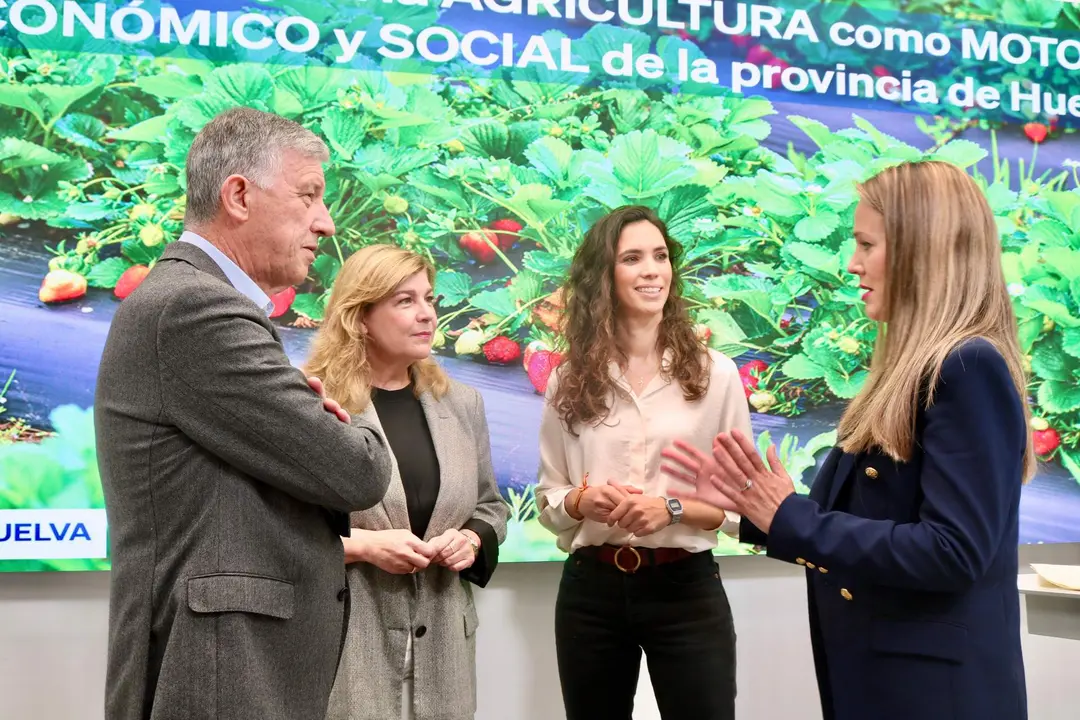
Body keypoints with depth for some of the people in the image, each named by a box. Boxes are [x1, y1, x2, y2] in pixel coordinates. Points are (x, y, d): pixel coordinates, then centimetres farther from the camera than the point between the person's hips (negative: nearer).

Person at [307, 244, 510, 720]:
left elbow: (491, 507, 18)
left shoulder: (462, 404, 10)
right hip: (348, 636, -5)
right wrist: (363, 545, -18)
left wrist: (472, 540, -2)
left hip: (440, 637, 5)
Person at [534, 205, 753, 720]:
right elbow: (547, 499, 8)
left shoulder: (714, 373, -2)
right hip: (590, 590, 2)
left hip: (685, 589, -2)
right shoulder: (569, 381, 3)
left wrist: (672, 508, -18)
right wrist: (583, 500, -13)